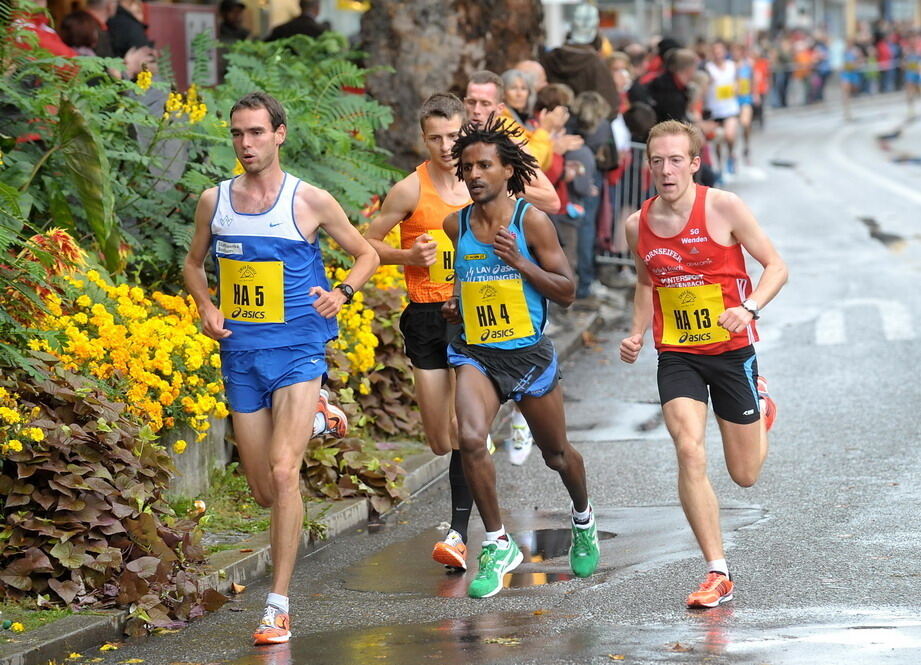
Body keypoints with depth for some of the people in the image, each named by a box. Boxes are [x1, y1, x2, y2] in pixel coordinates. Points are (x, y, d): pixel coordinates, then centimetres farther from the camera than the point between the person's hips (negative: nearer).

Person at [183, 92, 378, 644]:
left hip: (297, 348, -4)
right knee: (263, 490, 9)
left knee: (283, 473, -19)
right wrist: (206, 307, 1)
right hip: (240, 351, 4)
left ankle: (279, 607, -17)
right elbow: (195, 262, 21)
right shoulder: (215, 201, 5)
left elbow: (367, 254, 7)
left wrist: (342, 292, -13)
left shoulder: (310, 201, -4)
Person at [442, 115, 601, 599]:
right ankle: (497, 545, -9)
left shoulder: (531, 221, -8)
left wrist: (519, 262, -20)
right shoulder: (456, 225, 3)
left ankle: (583, 519, 47)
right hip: (475, 353, 2)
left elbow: (566, 290, -7)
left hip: (529, 353, -2)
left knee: (556, 454, 14)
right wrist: (455, 302, 6)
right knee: (470, 440, -24)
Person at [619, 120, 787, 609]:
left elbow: (776, 266, -6)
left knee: (745, 475, 9)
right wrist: (637, 334, 3)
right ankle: (718, 574, -12)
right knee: (690, 453, -20)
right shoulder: (638, 225, -1)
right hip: (676, 354, 2)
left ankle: (760, 406, 45)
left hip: (732, 350, -2)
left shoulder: (723, 208, -12)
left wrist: (749, 308, -24)